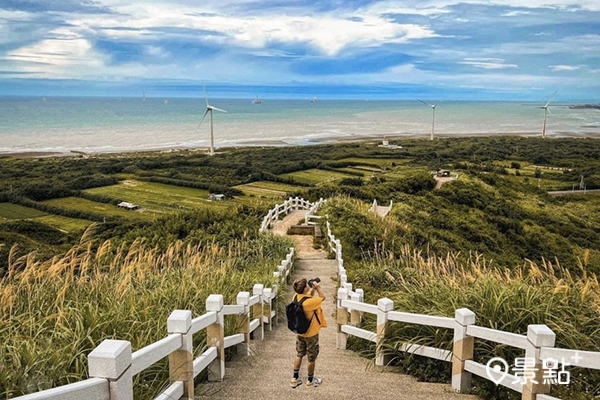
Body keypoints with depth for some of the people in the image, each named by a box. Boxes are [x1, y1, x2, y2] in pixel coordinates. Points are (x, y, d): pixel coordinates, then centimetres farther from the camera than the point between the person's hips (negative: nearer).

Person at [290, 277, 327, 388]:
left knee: (299, 355, 22)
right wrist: (317, 287, -11)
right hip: (311, 334, -7)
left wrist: (313, 288, -6)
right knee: (312, 358, 14)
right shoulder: (307, 302, -35)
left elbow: (310, 296, 9)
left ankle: (295, 378, 32)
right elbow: (322, 297, -19)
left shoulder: (296, 296, -12)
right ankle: (310, 380, 32)